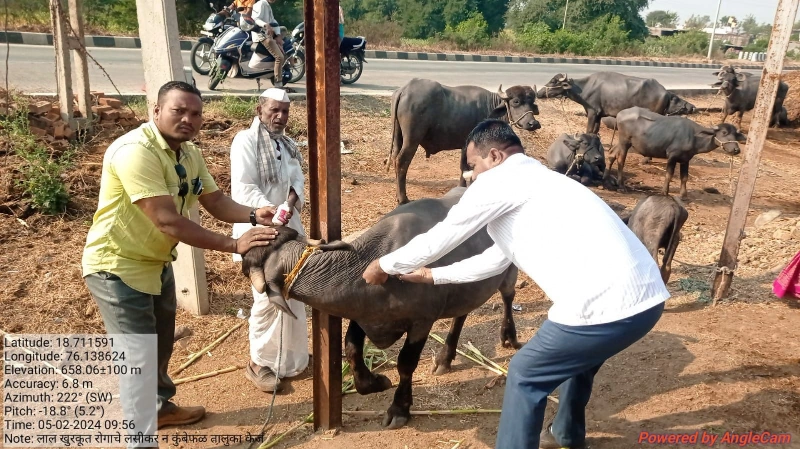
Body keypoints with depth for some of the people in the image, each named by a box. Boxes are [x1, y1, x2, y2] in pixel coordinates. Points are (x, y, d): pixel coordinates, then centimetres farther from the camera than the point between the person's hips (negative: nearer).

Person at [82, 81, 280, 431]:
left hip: (156, 262, 9)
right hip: (117, 266, -9)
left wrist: (253, 216, -16)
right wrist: (233, 245, -33)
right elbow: (168, 220, -33)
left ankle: (159, 408, 45)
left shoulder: (189, 153, 2)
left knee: (161, 345, 24)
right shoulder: (136, 150, -28)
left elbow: (214, 200, 4)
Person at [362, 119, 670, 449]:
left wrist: (384, 266, 21)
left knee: (525, 375, 9)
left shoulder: (499, 179, -1)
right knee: (577, 356, 33)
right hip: (647, 295, 10)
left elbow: (440, 238, 5)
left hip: (605, 304, -10)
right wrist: (433, 276, 39)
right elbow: (496, 260, 32)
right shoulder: (534, 180, 26)